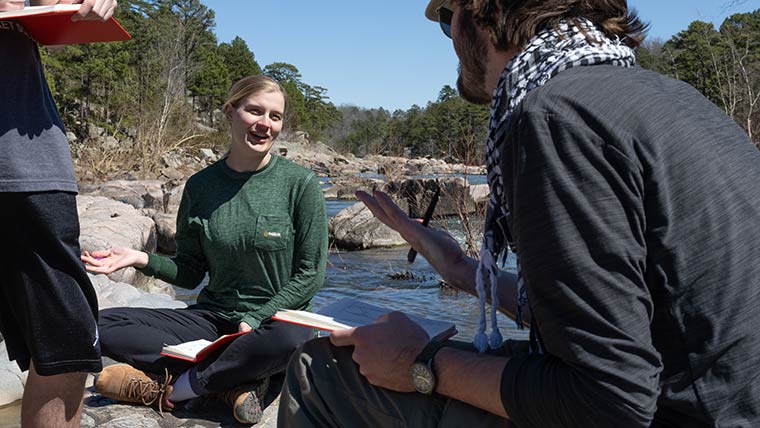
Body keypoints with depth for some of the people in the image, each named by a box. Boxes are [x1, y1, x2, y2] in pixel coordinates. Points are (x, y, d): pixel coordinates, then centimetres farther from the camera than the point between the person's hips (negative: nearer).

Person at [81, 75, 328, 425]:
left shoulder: (300, 183, -8)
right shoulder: (201, 185, 3)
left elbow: (310, 274, -7)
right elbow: (190, 273, 8)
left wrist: (256, 320, -15)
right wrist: (142, 259, -10)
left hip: (276, 318, -3)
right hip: (213, 317, 4)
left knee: (289, 339, -40)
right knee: (100, 325, -11)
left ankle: (167, 388, -17)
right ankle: (234, 378, -16)